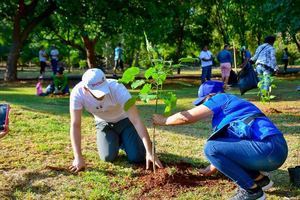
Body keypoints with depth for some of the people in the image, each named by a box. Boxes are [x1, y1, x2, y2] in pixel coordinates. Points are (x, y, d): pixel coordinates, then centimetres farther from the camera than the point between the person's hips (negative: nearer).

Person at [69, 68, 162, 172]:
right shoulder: (77, 93, -30)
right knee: (108, 157, -17)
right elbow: (75, 125, -24)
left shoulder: (117, 88, -36)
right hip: (104, 123, 2)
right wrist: (78, 157, -30)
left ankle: (123, 141, 20)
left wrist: (149, 152, -40)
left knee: (137, 157, -14)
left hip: (124, 120, -1)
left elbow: (136, 121, -36)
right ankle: (116, 141, 17)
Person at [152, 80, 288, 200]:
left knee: (211, 148, -12)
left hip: (268, 149, -10)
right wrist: (213, 167, 41)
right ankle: (260, 179, 17)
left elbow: (186, 117, -6)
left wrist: (163, 121, 10)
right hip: (273, 150, 10)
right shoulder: (231, 105, 27)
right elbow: (228, 146, 34)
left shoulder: (221, 98, 1)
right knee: (220, 145, 22)